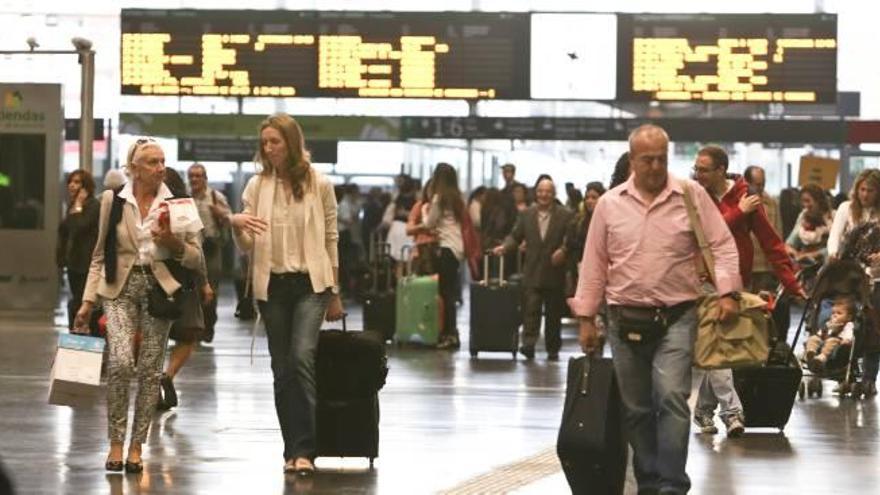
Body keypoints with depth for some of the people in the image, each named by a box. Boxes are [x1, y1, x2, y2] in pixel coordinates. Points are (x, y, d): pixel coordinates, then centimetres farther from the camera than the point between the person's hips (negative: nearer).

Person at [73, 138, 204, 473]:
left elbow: (196, 258, 6)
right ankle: (116, 442, -6)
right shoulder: (113, 202, 4)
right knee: (121, 361, -18)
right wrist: (88, 301, 5)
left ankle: (136, 447, 11)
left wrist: (173, 242, -14)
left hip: (160, 288, 1)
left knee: (150, 369, 0)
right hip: (120, 287, -1)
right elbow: (100, 255, 10)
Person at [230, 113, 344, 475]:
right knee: (282, 370, 6)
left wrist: (335, 294, 7)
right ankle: (293, 449, 14)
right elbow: (246, 246, 5)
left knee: (302, 358, -19)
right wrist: (236, 224, -18)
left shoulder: (318, 184, 1)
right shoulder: (257, 185, 5)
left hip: (310, 284, -3)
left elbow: (331, 239, 6)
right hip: (272, 285, 3)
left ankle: (304, 450, -20)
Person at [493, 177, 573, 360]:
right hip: (532, 273, 1)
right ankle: (528, 344, -16)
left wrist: (563, 250, -21)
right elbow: (516, 236, 10)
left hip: (555, 273, -1)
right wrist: (505, 247, -8)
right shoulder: (526, 214, 10)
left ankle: (553, 349, 16)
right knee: (531, 309, -10)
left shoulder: (565, 215, 1)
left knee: (554, 313, 7)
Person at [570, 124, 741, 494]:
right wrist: (586, 318, 7)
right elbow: (594, 265, 9)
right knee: (636, 408, 8)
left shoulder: (692, 195, 1)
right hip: (625, 320, 3)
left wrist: (727, 293, -13)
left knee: (672, 398, -17)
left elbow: (722, 246, 0)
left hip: (676, 316, -3)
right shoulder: (610, 204, 6)